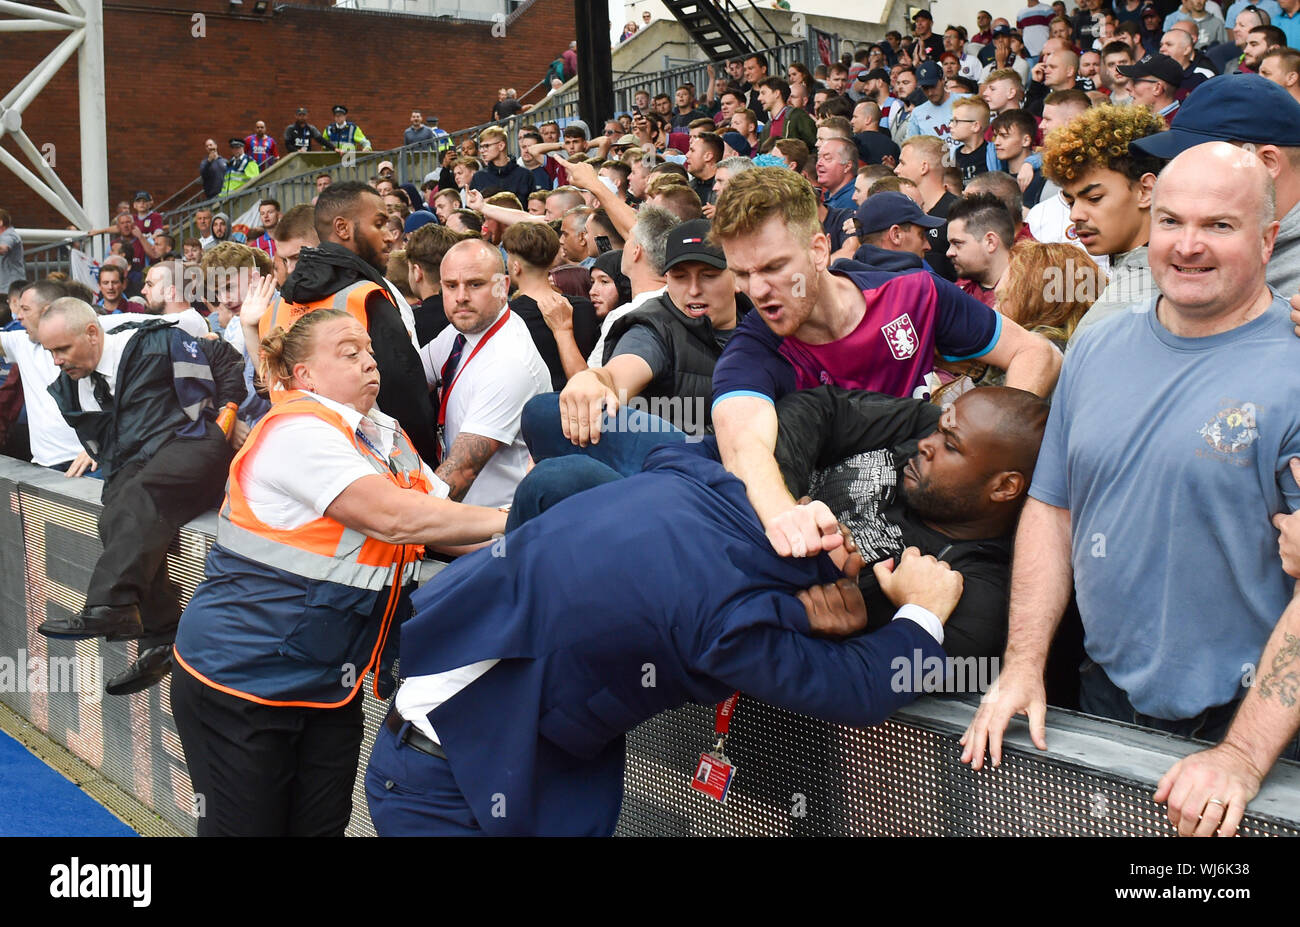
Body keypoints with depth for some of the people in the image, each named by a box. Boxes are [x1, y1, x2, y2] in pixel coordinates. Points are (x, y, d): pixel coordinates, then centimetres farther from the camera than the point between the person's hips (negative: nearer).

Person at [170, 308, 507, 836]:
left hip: (330, 683, 7)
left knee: (324, 824, 11)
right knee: (249, 826, 5)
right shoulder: (297, 431, -19)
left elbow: (438, 515, 4)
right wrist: (513, 519, -23)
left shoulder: (387, 437, 9)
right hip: (242, 678, -7)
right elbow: (394, 518, -28)